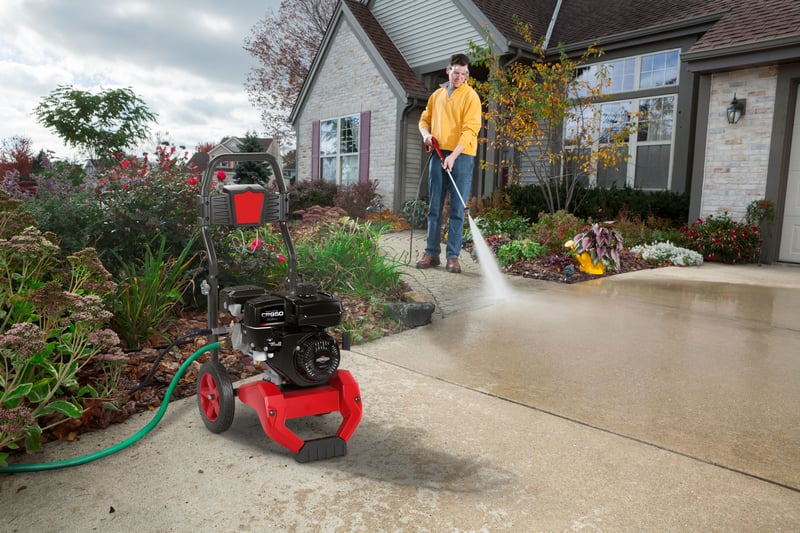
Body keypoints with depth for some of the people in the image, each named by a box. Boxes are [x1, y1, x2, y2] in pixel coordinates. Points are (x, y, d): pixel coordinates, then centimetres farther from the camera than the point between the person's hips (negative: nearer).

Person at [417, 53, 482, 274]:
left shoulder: (471, 96, -2)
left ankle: (453, 256, 2)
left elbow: (470, 130, -12)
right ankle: (432, 253, 12)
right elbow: (425, 119, 24)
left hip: (461, 156, -5)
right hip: (438, 155, 5)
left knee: (457, 209, -3)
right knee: (434, 207, 5)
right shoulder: (437, 95, 15)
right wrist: (426, 134, 1)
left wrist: (453, 155, -23)